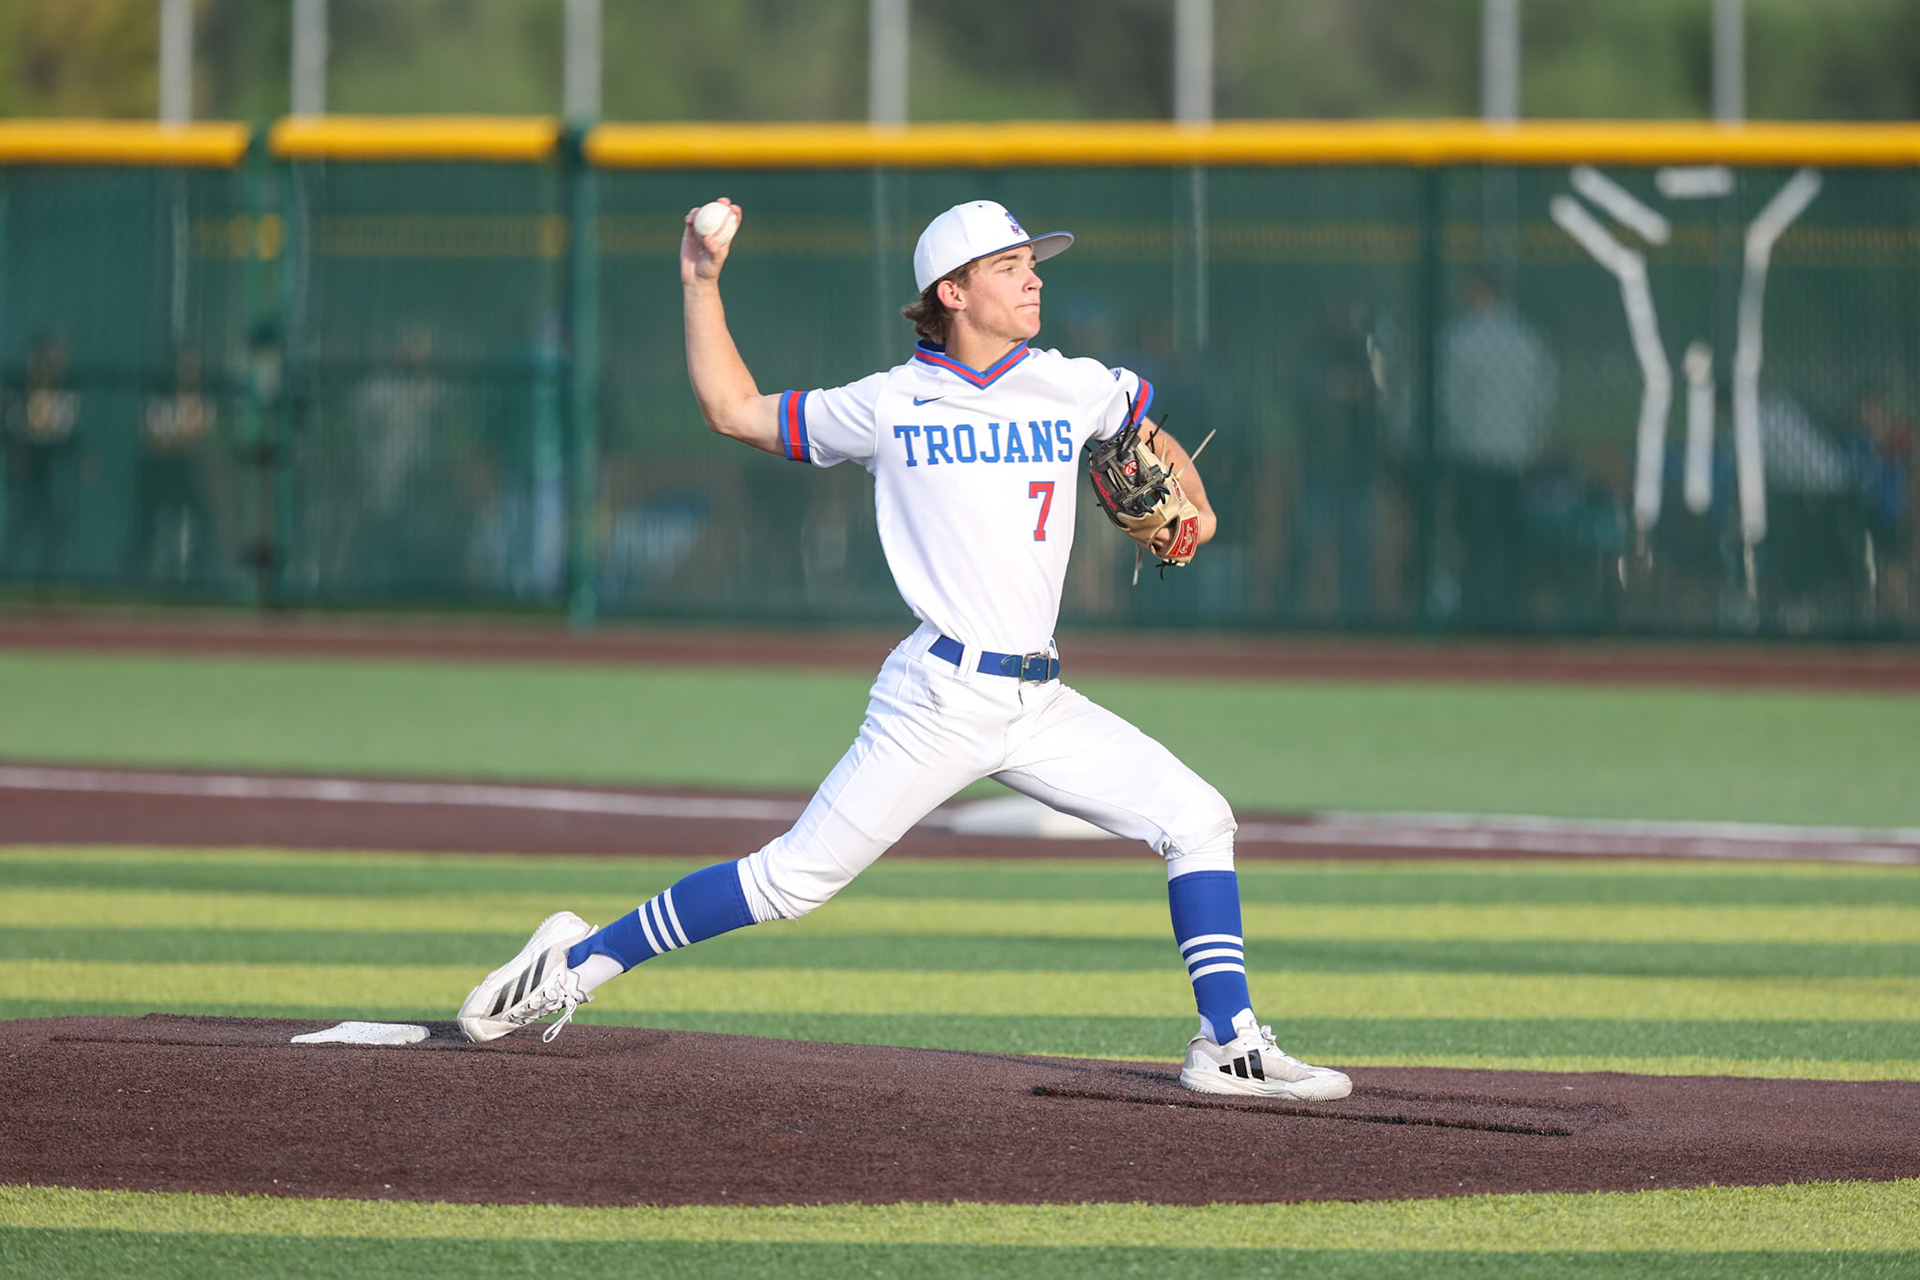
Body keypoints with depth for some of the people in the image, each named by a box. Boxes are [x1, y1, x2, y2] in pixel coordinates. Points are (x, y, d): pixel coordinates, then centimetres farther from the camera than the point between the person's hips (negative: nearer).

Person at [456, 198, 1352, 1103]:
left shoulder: (1071, 388, 10)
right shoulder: (889, 406, 2)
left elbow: (1146, 426, 32)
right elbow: (732, 409, 12)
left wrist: (1188, 505, 13)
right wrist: (700, 284, 7)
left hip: (1038, 705, 4)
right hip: (940, 697, -4)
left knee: (1196, 818, -6)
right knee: (796, 877, -8)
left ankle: (1229, 1046, -2)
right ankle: (580, 961, 4)